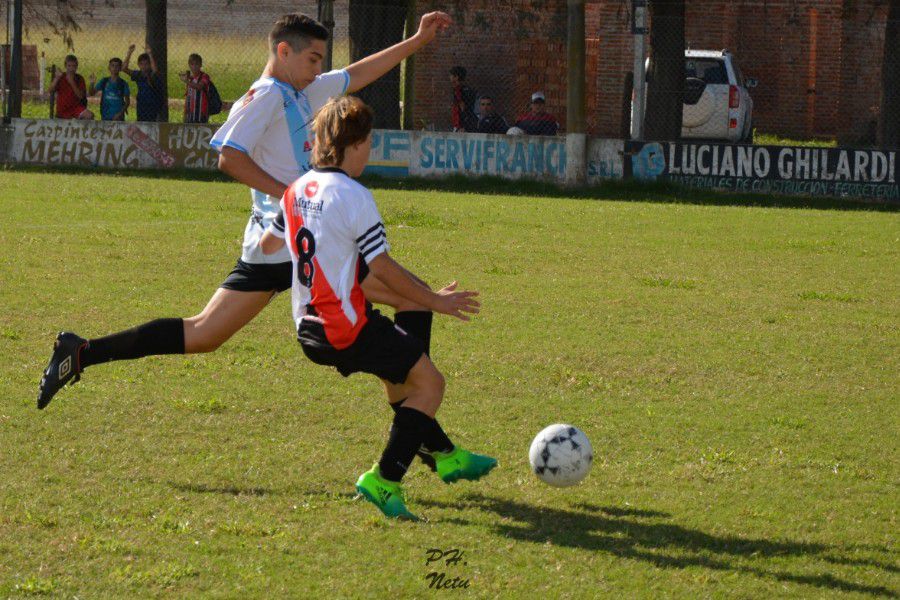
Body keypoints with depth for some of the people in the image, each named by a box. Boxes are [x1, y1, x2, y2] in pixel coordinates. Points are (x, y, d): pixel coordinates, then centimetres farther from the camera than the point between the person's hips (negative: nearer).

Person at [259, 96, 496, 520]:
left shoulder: (297, 191, 7)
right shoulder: (354, 197, -17)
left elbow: (267, 245, 22)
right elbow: (383, 269, -16)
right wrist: (436, 302, -5)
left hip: (309, 330, 9)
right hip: (348, 327, -9)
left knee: (396, 371, 29)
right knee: (429, 383, 1)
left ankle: (446, 456, 41)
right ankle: (383, 481, -6)